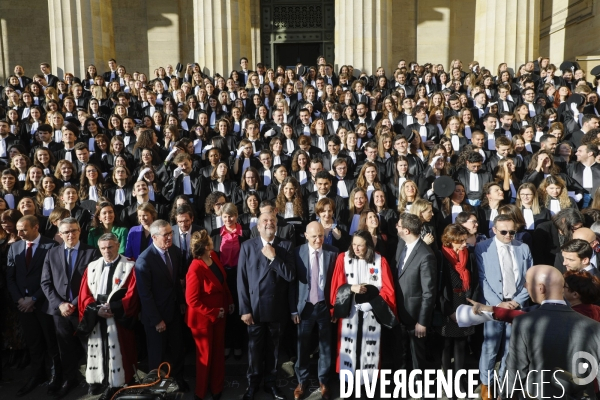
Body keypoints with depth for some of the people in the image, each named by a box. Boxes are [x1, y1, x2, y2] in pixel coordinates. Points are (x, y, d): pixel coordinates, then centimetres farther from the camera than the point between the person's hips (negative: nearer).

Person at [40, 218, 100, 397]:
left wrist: (76, 303, -13)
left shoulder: (91, 252, -5)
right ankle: (69, 379, 35)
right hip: (60, 310, 3)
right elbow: (46, 283, 3)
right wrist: (59, 304, -9)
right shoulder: (52, 253, 6)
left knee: (90, 347, 8)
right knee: (66, 349, 16)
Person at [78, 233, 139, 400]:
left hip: (119, 318, -4)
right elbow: (84, 294, 5)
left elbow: (131, 295, -11)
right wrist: (96, 309, -11)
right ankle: (98, 379, 25)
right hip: (96, 318, 4)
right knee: (98, 349, 11)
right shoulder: (92, 267, 9)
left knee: (117, 351, 0)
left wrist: (112, 308, -18)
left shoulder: (129, 267, -5)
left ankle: (115, 384, 11)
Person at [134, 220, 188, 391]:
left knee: (177, 349, 19)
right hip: (156, 315, -5)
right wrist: (156, 320, -18)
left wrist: (181, 301, 8)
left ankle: (178, 380, 40)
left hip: (174, 310, 6)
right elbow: (145, 294, -21)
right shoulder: (144, 260, -25)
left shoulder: (175, 252, -5)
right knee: (158, 354, 15)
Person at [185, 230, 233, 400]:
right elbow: (192, 300, -24)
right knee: (205, 355, 13)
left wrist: (229, 301, 7)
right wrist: (213, 313, -20)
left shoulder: (214, 255, -5)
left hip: (219, 314, 7)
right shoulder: (195, 269, -29)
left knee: (219, 352, 20)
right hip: (203, 318, -7)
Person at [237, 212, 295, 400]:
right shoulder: (247, 246, -3)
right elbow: (242, 280, -5)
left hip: (277, 308, 1)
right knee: (254, 348, 12)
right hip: (255, 307, -1)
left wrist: (273, 257, -17)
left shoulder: (285, 246, -1)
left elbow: (291, 276, -10)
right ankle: (253, 383, 31)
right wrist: (244, 309, -9)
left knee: (273, 348, 14)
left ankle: (270, 382, 33)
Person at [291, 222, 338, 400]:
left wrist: (335, 306, -3)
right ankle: (302, 382, 31)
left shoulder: (333, 252, -6)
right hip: (305, 305, 0)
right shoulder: (297, 252, -7)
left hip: (325, 305, 0)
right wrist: (294, 308, -4)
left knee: (325, 346, 13)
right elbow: (293, 282, -3)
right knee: (303, 346, 12)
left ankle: (323, 382, 31)